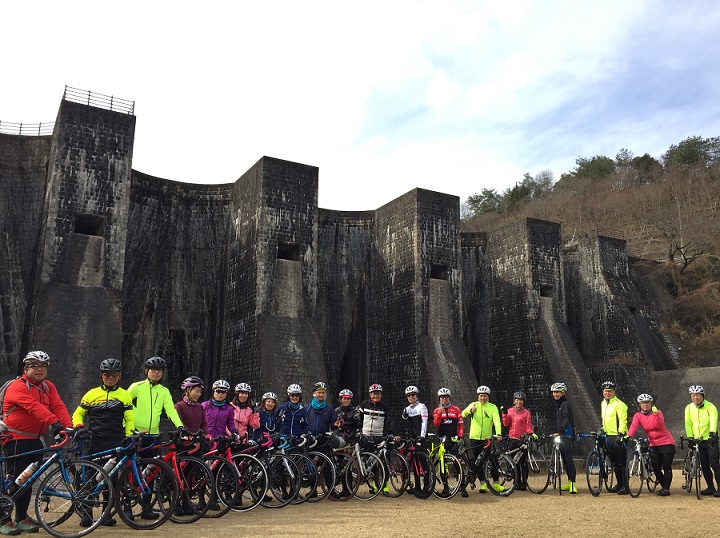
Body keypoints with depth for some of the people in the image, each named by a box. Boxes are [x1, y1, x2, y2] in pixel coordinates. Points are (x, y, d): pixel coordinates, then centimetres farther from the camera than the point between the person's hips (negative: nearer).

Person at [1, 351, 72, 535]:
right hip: (16, 439, -7)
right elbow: (34, 407, -29)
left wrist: (69, 427, -21)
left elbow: (59, 407, -5)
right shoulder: (18, 386, -14)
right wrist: (54, 423, -40)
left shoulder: (48, 387, 8)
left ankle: (22, 518, 24)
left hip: (35, 439, 7)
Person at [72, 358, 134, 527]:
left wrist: (128, 437, -4)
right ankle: (86, 514, 12)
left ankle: (107, 514, 14)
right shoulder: (92, 394, 8)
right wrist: (79, 427, -5)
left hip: (115, 443, 0)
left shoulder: (124, 395, 7)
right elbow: (78, 413, 14)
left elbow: (130, 418, 7)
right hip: (94, 442, 0)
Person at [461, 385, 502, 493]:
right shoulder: (474, 405, 1)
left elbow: (497, 421, -13)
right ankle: (482, 483, 17)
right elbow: (463, 414, -14)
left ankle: (496, 484, 11)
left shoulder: (492, 407, 1)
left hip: (487, 438, -1)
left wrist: (498, 433, -30)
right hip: (474, 438, 1)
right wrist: (470, 410, -37)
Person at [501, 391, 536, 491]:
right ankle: (517, 483, 15)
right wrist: (505, 414, -7)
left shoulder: (526, 413, 2)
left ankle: (524, 483, 6)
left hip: (522, 440, -3)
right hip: (512, 440, 3)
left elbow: (528, 426, 0)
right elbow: (506, 424, 5)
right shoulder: (510, 411, 11)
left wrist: (532, 433, -18)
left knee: (523, 462, -2)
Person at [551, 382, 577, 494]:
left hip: (567, 435, -10)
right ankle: (570, 483, 19)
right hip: (561, 435, 10)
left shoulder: (565, 404, -11)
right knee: (564, 459, 12)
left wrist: (560, 430, -39)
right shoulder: (559, 404, 20)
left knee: (568, 459, -14)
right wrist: (556, 432, 27)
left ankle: (573, 484, -15)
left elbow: (566, 418, -27)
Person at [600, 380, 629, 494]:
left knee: (622, 463, -4)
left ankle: (625, 486, 2)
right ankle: (619, 484, 23)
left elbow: (623, 420, -18)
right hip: (608, 437, 8)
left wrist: (620, 434, -23)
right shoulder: (603, 403, 14)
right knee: (614, 463, 14)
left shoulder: (619, 404, -12)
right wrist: (603, 430, 24)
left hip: (618, 436, -8)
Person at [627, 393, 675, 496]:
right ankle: (664, 486, 19)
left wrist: (655, 414, -35)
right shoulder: (638, 416, 0)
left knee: (667, 467, -6)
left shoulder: (657, 412, -7)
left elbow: (660, 426, -23)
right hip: (654, 444, 3)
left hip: (666, 442, -3)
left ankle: (666, 489, 0)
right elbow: (634, 426, -17)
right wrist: (628, 435, -34)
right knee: (655, 468, 1)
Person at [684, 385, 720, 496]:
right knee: (704, 465, 8)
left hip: (710, 439, -4)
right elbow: (688, 424, 4)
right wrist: (690, 437, -5)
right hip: (698, 440, 5)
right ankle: (710, 488, 17)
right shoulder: (689, 408, 3)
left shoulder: (710, 407, -10)